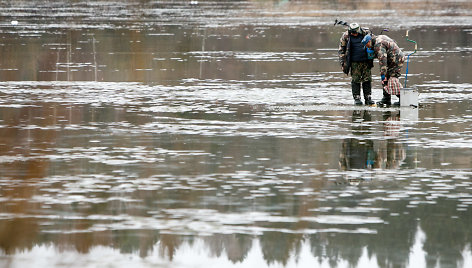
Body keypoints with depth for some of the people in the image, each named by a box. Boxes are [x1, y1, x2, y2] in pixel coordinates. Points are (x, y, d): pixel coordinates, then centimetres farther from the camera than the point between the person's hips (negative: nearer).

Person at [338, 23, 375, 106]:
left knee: (367, 79, 2)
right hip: (355, 62, -2)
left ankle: (368, 98, 8)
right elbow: (341, 50, 2)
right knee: (356, 80, -4)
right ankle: (357, 98, 4)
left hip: (366, 61, 2)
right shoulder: (346, 36, -4)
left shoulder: (366, 32, 0)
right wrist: (343, 63, -4)